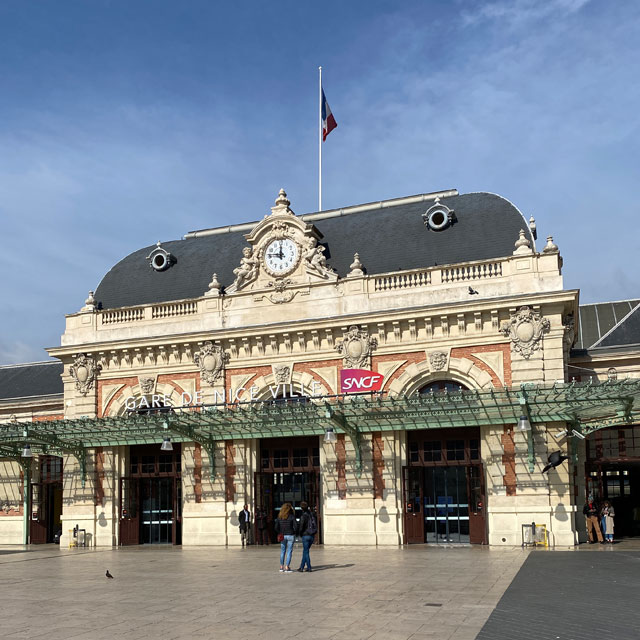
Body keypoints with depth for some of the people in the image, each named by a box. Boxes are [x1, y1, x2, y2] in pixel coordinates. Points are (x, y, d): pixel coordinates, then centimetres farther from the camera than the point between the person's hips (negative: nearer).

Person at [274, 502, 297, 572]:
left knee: (282, 551, 14)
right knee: (289, 551, 2)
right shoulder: (292, 516, -10)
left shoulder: (279, 517, 0)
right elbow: (296, 526, -13)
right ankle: (287, 567, 0)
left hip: (283, 536, 3)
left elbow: (276, 527, -1)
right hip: (290, 535, -3)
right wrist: (294, 532, 4)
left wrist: (280, 533, 13)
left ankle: (281, 567, 18)